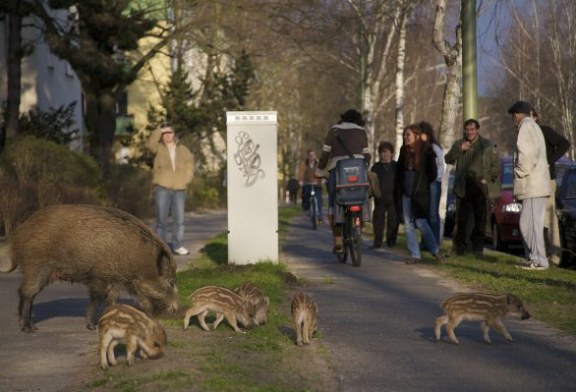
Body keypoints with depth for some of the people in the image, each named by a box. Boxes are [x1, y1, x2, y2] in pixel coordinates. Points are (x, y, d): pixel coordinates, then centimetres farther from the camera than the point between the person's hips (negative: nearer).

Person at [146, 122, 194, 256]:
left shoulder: (183, 151, 14)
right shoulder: (159, 148, 8)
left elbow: (188, 170, 12)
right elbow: (150, 143, -15)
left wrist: (183, 182, 0)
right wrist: (160, 130, -13)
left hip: (179, 190, 2)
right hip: (162, 189, -2)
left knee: (179, 219, 1)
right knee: (161, 219, -4)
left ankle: (177, 246, 10)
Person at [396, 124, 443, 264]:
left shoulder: (426, 151, -9)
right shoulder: (404, 150, 7)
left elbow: (432, 173, -7)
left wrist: (421, 185, -1)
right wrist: (402, 186, 10)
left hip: (420, 193, -6)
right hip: (407, 192, 6)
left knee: (420, 222, -10)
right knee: (408, 224, 4)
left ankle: (435, 250, 7)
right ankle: (415, 254, 10)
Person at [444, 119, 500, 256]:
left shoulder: (488, 145, 9)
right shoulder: (458, 144, 13)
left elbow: (496, 166, 11)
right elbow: (448, 159, 0)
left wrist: (487, 178, -2)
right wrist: (459, 150, -14)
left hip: (480, 187, 0)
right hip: (463, 187, 0)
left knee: (480, 219, 1)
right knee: (461, 219, -3)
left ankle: (478, 247, 8)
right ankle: (460, 247, 2)